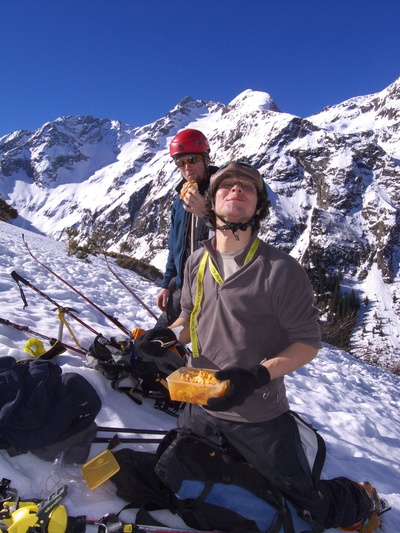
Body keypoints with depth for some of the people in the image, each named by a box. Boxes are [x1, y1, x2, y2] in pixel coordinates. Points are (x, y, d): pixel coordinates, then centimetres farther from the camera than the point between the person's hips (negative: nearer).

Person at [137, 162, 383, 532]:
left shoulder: (281, 270, -19)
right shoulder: (197, 262, -1)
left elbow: (309, 341, -13)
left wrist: (257, 376, -27)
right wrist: (170, 333, -11)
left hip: (259, 417, -5)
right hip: (200, 407, 6)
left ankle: (362, 502, 41)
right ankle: (236, 456, 46)